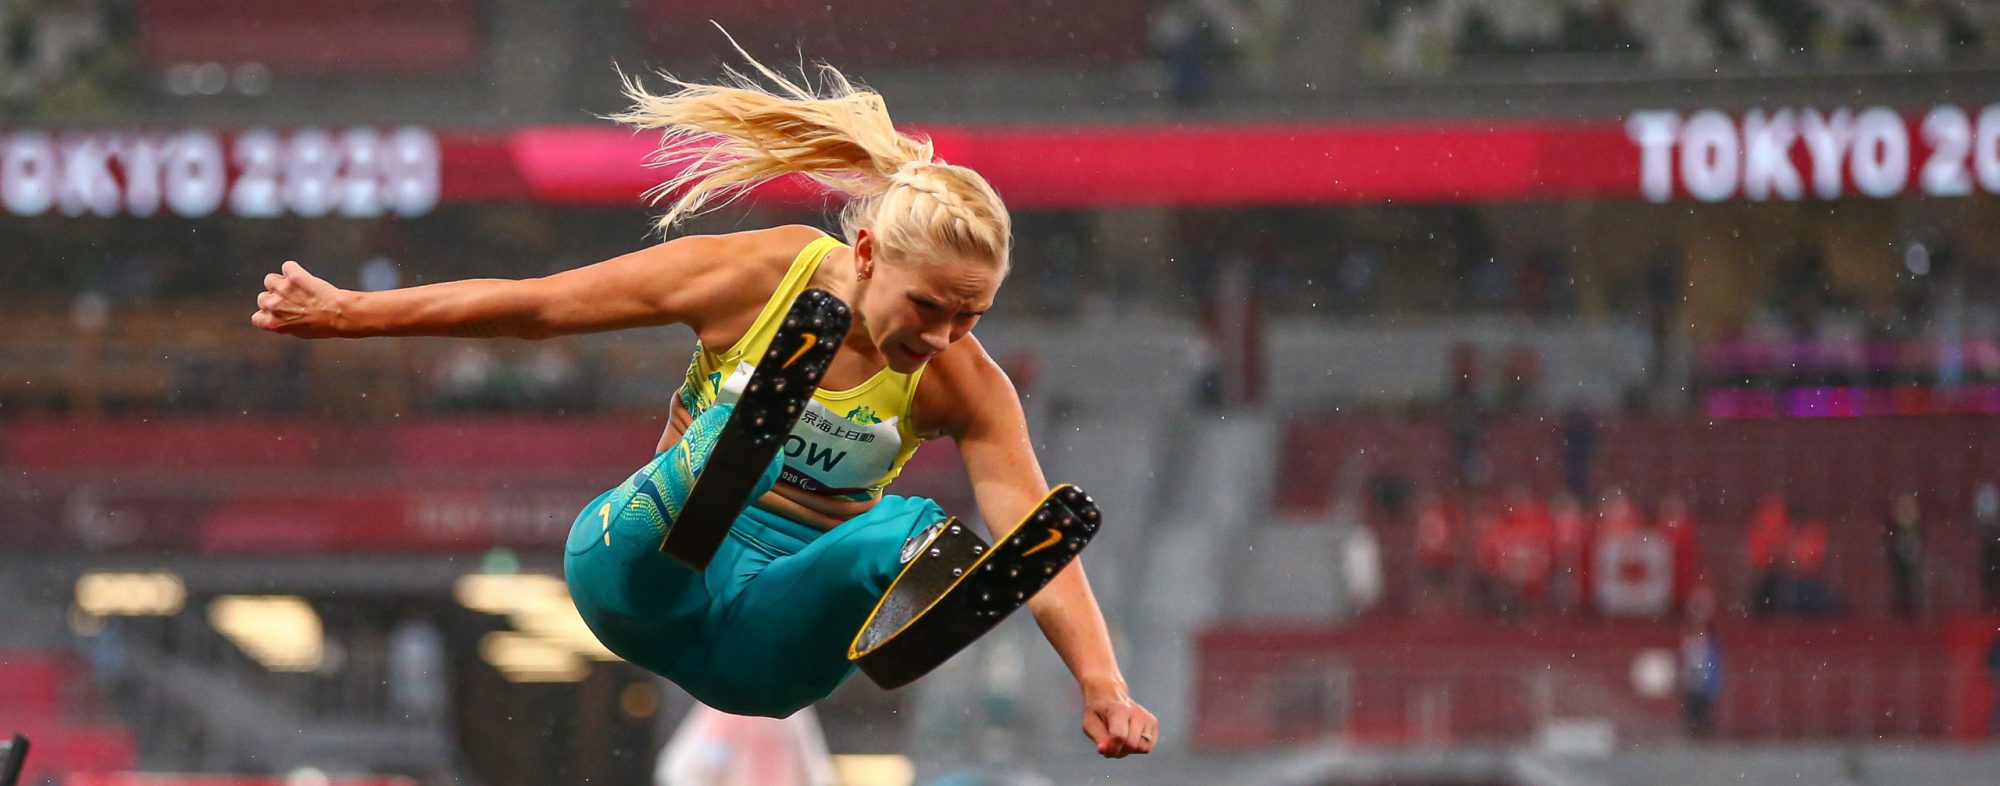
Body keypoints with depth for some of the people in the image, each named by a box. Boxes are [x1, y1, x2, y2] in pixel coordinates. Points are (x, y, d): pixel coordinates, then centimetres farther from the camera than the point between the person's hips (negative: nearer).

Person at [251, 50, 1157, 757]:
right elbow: (537, 306, -7)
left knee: (912, 527, -34)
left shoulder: (965, 385, -9)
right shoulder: (754, 276, -12)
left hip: (772, 650, 2)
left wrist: (1101, 688, -32)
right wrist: (348, 313, -4)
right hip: (650, 577, -1)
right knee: (740, 435, -37)